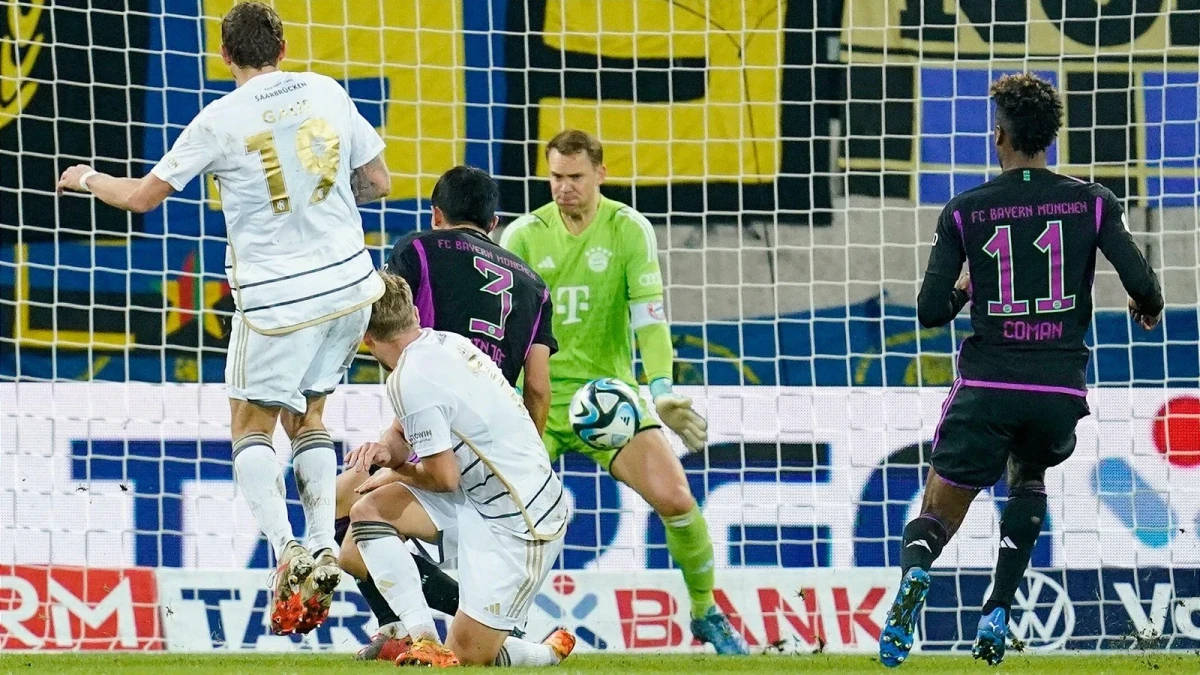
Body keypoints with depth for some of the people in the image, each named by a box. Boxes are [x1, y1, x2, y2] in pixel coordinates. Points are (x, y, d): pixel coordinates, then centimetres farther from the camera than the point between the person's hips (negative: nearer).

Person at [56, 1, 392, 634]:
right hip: (350, 285, 5)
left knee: (251, 427, 8)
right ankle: (322, 546, 2)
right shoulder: (326, 93, 2)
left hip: (276, 297, -5)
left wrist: (88, 179, 19)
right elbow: (377, 182, 9)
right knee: (306, 416, 19)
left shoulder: (221, 120, -9)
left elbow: (143, 196, 0)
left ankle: (284, 548, -13)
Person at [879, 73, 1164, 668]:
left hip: (987, 386, -1)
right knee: (1028, 479, 32)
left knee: (936, 516, 10)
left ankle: (914, 574, -28)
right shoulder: (1092, 203, 1)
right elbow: (1142, 285, -6)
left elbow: (931, 312, -1)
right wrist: (1149, 306, 18)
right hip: (1060, 389, 1)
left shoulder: (965, 212, 0)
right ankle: (998, 613, 12)